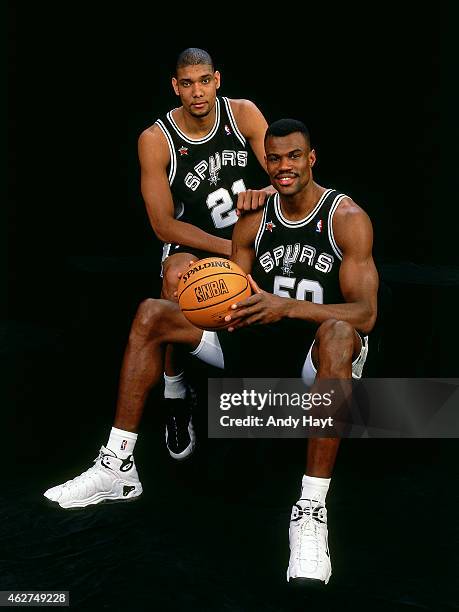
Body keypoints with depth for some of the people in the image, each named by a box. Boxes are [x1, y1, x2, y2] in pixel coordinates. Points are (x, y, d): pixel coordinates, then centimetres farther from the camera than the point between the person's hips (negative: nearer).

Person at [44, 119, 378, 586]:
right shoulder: (254, 219, 3)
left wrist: (288, 307, -36)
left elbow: (366, 314, -22)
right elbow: (235, 301, 6)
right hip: (263, 340, 6)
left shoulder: (348, 218, -13)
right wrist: (231, 310, -21)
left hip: (322, 355, -5)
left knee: (338, 334, -43)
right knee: (153, 314, -6)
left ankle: (311, 512, -41)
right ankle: (118, 467, -5)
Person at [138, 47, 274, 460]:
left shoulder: (243, 113, -9)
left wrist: (263, 192, -36)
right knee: (176, 276, -38)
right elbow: (164, 225, -18)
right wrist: (230, 249, -28)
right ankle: (176, 395, -17)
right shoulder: (155, 139, -17)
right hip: (193, 241, -3)